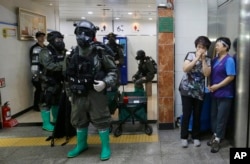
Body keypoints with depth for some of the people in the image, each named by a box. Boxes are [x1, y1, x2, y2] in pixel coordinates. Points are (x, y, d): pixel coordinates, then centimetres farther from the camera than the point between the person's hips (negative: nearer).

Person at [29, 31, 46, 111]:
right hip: (38, 73, -6)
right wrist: (35, 74, -18)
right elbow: (34, 63, -14)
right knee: (39, 89, -1)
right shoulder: (34, 48, -9)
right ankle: (36, 105, 13)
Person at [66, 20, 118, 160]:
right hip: (79, 94, 6)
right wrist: (70, 93, 17)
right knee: (78, 120, 17)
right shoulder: (75, 54, 8)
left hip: (96, 93, -6)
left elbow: (113, 70, -5)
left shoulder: (100, 52, -10)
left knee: (101, 120, 2)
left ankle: (106, 147, 19)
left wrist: (105, 83, -20)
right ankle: (81, 145, 37)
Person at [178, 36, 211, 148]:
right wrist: (197, 58, -18)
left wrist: (203, 59, -13)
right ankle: (184, 137, 14)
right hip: (186, 89, -2)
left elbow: (207, 74, -11)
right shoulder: (190, 55, -3)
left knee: (197, 115, 9)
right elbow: (185, 69, -17)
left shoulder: (208, 60, 3)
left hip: (199, 91, 2)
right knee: (186, 114, 0)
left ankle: (196, 137, 24)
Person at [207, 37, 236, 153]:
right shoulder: (215, 60, 10)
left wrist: (217, 86, -18)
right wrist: (210, 85, -1)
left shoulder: (229, 60, -13)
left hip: (225, 94, -7)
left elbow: (231, 77, -18)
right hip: (215, 93, 8)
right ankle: (215, 135, 30)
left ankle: (217, 140, 10)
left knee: (221, 117, 1)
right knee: (214, 115, 15)